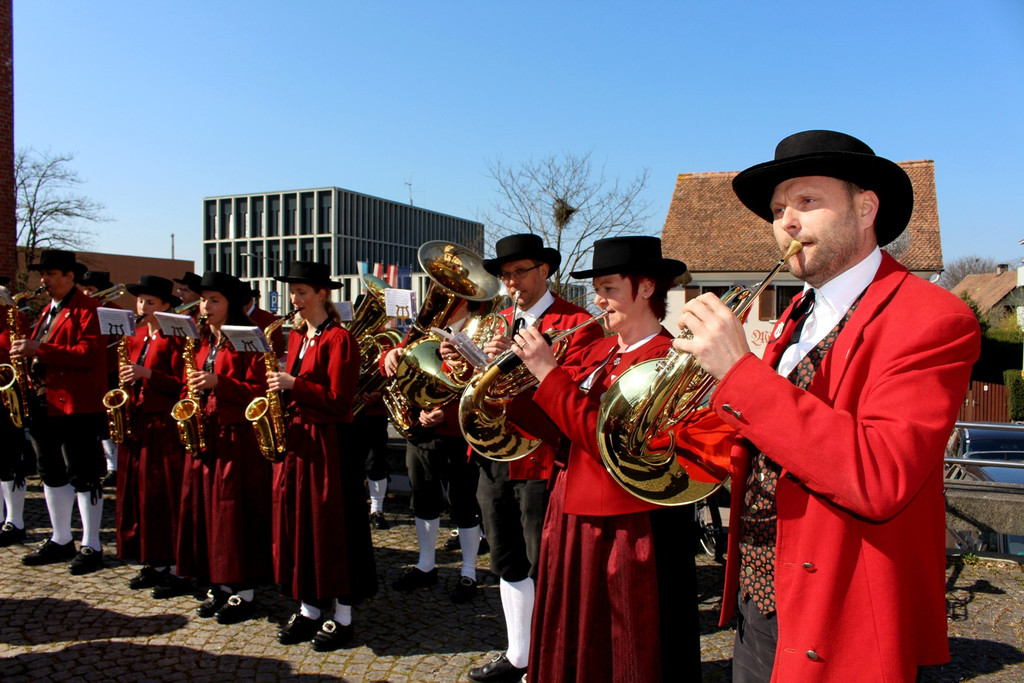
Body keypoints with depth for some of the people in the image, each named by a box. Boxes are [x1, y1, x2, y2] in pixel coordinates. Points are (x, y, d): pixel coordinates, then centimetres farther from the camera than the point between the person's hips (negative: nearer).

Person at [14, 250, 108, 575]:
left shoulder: (87, 310, -9)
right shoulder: (48, 311, 20)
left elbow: (89, 354, -21)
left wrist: (40, 350, -24)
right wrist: (27, 356, 6)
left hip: (77, 405, -9)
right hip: (45, 403, 9)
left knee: (83, 475, -4)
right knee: (52, 473, 15)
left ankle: (91, 546, 4)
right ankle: (61, 540, 26)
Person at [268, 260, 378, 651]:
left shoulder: (339, 339, -11)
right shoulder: (296, 336, 14)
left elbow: (339, 401, -16)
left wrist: (293, 385, -19)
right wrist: (279, 386, 0)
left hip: (328, 442, -8)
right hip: (295, 437, 8)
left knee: (331, 526, 0)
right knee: (296, 521, 12)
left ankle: (342, 616, 14)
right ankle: (308, 608, 26)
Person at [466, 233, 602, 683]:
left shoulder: (576, 323, -7)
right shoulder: (499, 324, 15)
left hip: (542, 463, -7)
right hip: (495, 460, 7)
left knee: (544, 571, 2)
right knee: (509, 565, 17)